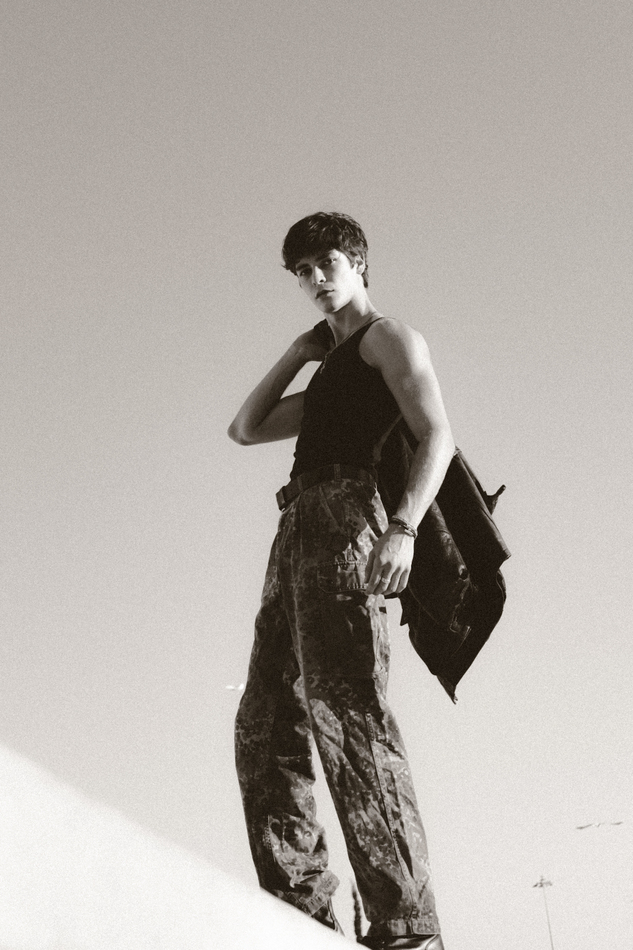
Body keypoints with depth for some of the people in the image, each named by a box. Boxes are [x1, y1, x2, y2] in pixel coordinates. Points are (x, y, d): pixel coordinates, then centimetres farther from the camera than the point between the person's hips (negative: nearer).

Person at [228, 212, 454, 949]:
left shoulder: (388, 337, 10)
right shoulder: (330, 376, 35)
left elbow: (437, 436, -5)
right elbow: (244, 430, 32)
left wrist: (403, 526, -21)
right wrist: (297, 355, 26)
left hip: (342, 516, -9)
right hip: (299, 535, 9)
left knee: (344, 703, -23)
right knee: (265, 726, 0)